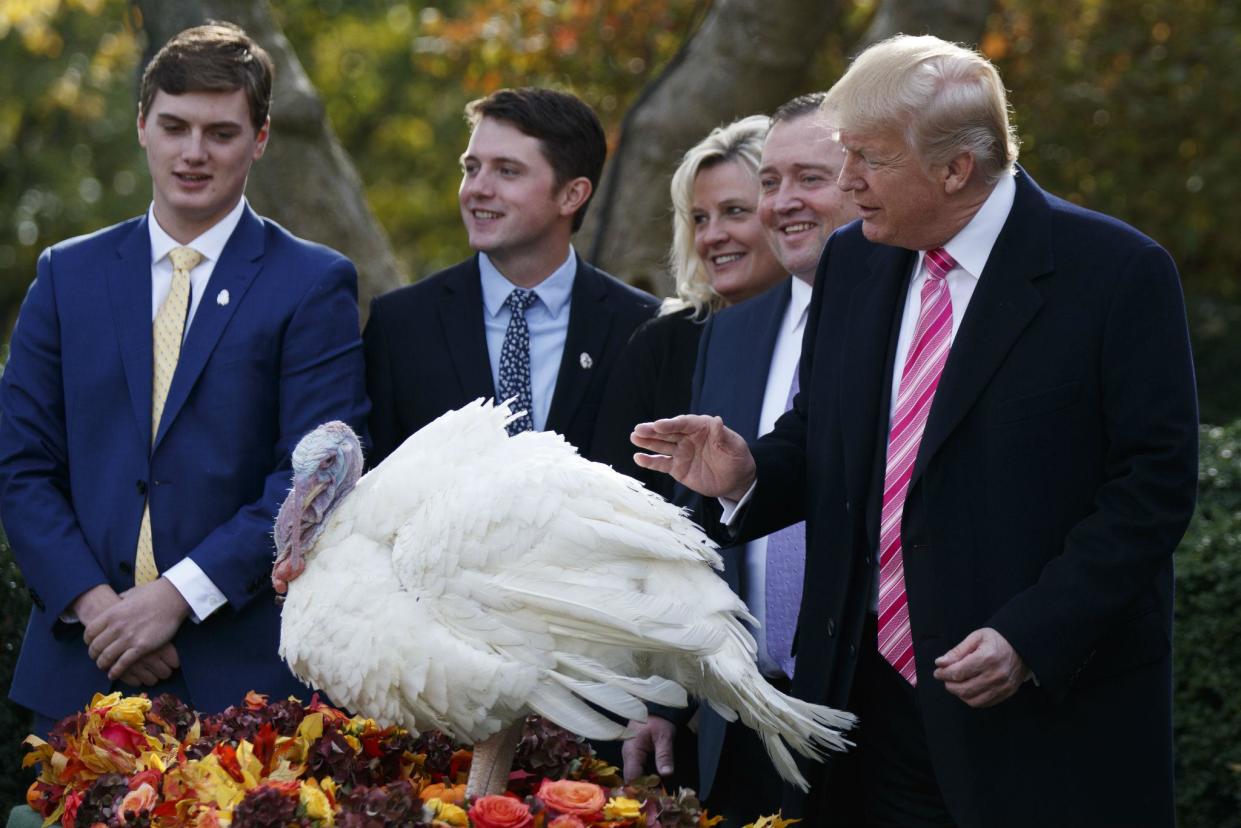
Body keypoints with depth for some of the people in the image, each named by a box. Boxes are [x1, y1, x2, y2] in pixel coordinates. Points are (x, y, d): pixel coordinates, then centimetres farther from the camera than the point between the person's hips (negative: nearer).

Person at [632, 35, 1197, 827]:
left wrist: (1032, 639, -19)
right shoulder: (852, 262, 8)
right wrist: (745, 473, -6)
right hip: (876, 698, 5)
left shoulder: (1118, 272, -10)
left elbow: (1154, 481, -12)